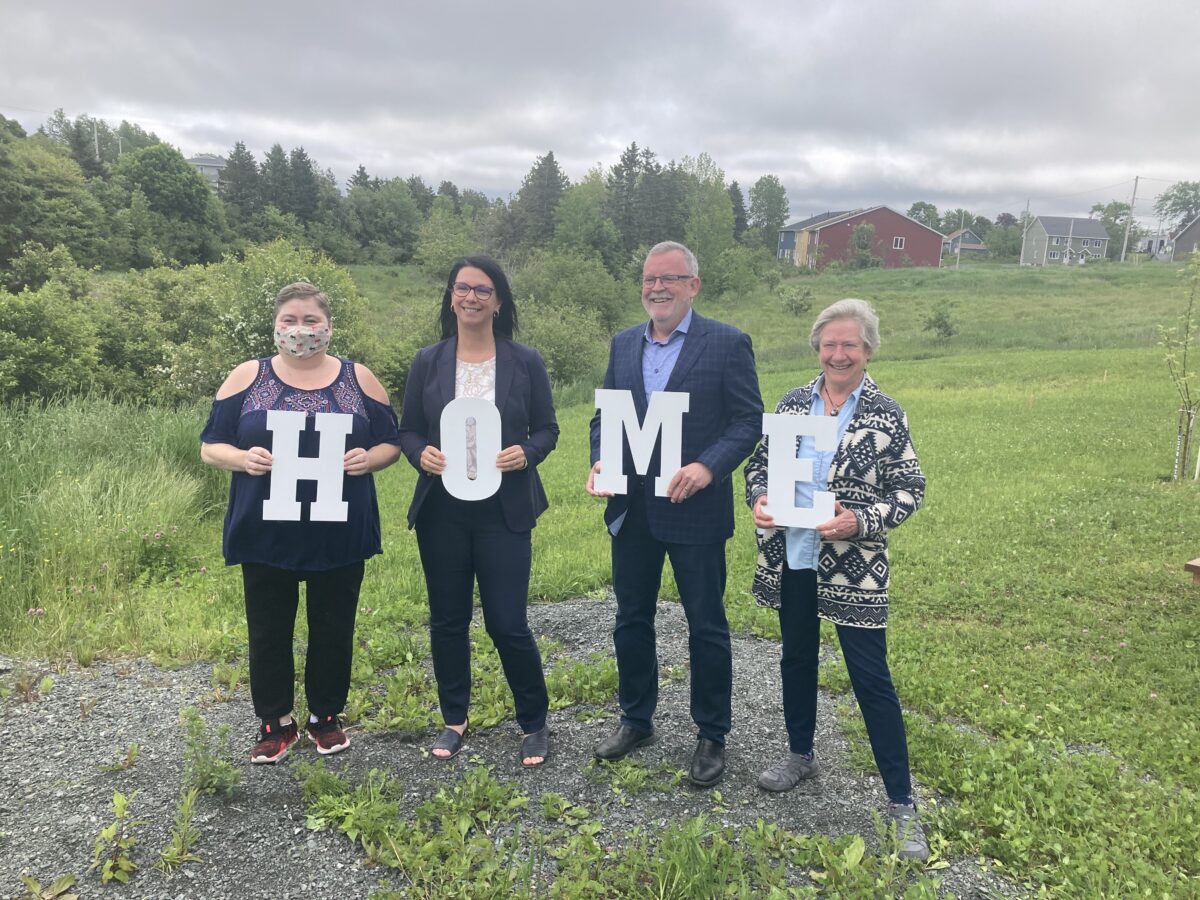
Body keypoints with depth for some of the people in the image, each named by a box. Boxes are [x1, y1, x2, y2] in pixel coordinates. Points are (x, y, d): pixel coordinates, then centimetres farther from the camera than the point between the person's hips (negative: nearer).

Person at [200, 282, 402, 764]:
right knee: (269, 630, 9)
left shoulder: (358, 379, 4)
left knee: (333, 628, 10)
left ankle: (326, 717, 30)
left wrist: (369, 458, -15)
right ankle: (275, 723, 27)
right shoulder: (246, 378, 4)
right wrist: (243, 458, -16)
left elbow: (391, 444, 7)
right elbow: (210, 447, 5)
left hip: (339, 535, 0)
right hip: (265, 532, 0)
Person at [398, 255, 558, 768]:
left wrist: (526, 453, -16)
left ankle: (535, 724, 21)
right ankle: (454, 720, 32)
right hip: (441, 511, 3)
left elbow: (547, 428, 4)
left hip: (504, 512, -2)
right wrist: (421, 453, -13)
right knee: (447, 620, 12)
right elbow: (407, 430, 9)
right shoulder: (428, 362, 4)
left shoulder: (525, 362, 0)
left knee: (508, 623, -1)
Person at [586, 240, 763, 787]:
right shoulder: (623, 345, 9)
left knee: (706, 627, 8)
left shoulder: (728, 344, -6)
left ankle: (711, 736, 27)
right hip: (631, 510, 5)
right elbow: (605, 414, 13)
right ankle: (636, 721, 36)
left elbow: (749, 421, -9)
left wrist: (707, 467, -23)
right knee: (631, 619, 16)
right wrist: (600, 462, -6)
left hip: (695, 511, -5)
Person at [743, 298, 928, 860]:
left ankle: (902, 803, 15)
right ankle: (801, 756, 41)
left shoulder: (886, 416, -8)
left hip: (854, 569, -4)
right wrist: (758, 499, -10)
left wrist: (860, 522, -21)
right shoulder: (792, 403, 3)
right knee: (797, 659, 19)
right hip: (791, 560, 4)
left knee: (871, 677, 1)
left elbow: (910, 489, -6)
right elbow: (760, 462, 10)